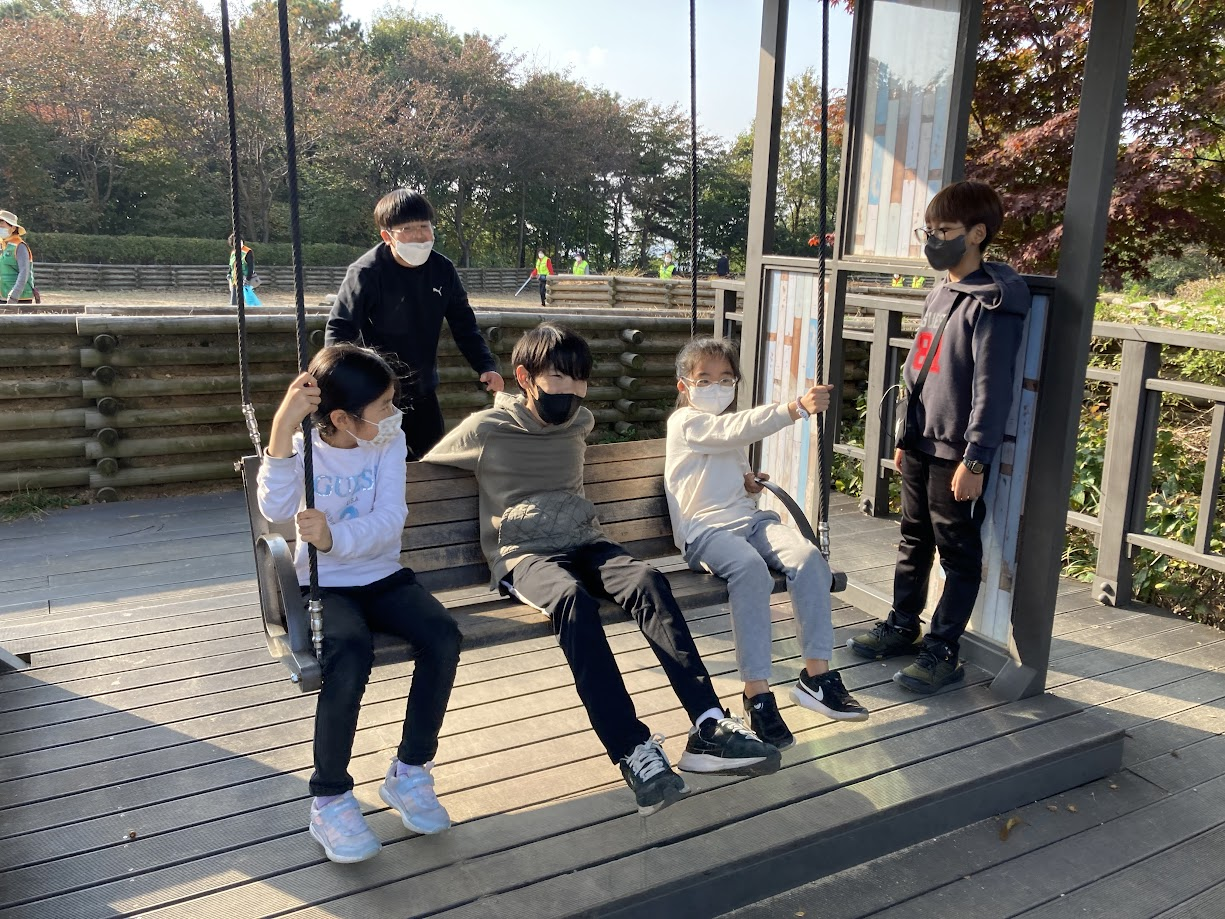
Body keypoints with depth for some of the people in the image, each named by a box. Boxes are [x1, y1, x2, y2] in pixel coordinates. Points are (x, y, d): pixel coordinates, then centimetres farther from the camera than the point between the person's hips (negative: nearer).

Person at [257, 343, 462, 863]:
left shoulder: (390, 442, -4)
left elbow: (390, 520, -17)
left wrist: (334, 537, -36)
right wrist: (281, 431, -43)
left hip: (383, 576, 3)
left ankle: (409, 773, -2)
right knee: (351, 654, -33)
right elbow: (276, 510, -30)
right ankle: (329, 800, -11)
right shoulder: (302, 448, -10)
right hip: (322, 585, -3)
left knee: (443, 638, -23)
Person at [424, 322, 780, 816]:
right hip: (523, 554, -4)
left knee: (647, 581, -29)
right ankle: (633, 750, -40)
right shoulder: (485, 429, 1)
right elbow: (423, 467, 14)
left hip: (586, 543, 4)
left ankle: (709, 728, -37)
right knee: (572, 598, -38)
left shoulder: (580, 423, 15)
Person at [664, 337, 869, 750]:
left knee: (807, 555, -23)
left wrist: (747, 480, 13)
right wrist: (797, 407, -32)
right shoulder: (686, 422, -3)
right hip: (704, 529, -7)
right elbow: (739, 429, -22)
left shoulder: (730, 427, 25)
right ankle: (756, 693, -33)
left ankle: (816, 675, -21)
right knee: (751, 567, -38)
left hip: (748, 518, 7)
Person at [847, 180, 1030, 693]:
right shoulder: (939, 294, 12)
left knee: (958, 554, 4)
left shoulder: (991, 303, -14)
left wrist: (975, 460, -19)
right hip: (920, 445, 8)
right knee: (914, 542, 18)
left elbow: (992, 390, -17)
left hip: (957, 454, -8)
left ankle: (942, 651, 13)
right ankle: (902, 626, 32)